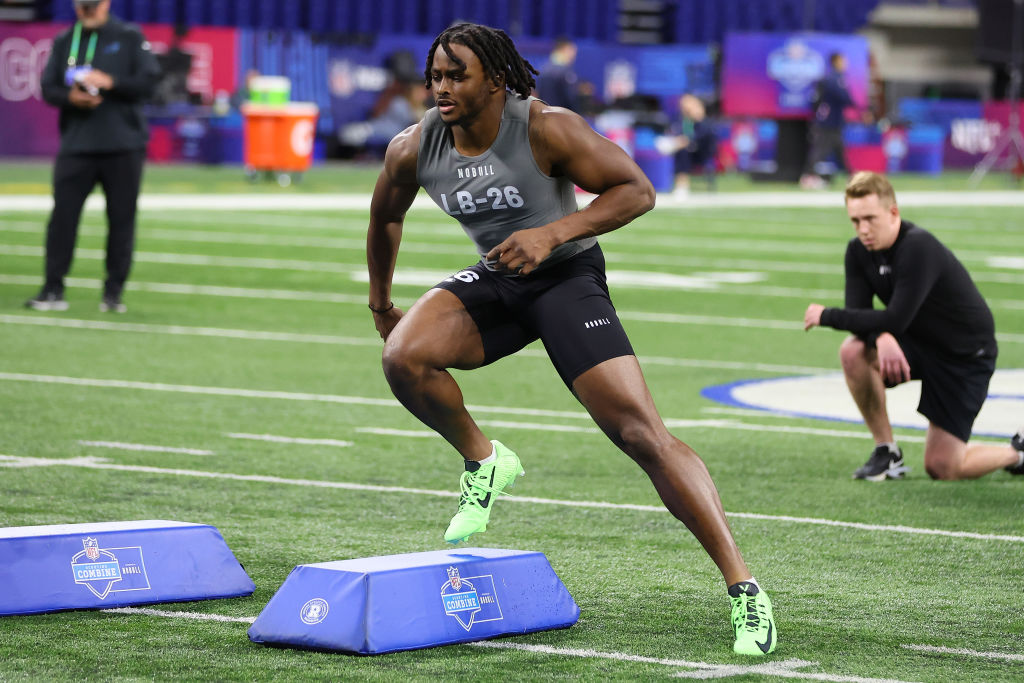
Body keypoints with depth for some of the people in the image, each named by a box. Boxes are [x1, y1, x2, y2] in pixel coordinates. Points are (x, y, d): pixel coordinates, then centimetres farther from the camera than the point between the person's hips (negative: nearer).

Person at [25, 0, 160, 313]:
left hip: (123, 146, -2)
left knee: (121, 219, 1)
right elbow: (48, 88, 8)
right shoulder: (64, 42, 12)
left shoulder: (130, 38, 4)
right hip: (76, 144, 2)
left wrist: (109, 82, -17)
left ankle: (114, 292, 9)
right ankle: (53, 290, -2)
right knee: (62, 216, -6)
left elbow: (148, 81, -4)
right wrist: (70, 97, -13)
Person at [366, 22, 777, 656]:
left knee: (643, 434, -16)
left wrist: (553, 233, -29)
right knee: (404, 357, -24)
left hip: (566, 276, -5)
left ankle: (744, 590, -15)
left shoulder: (546, 129, -21)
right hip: (493, 279, 5)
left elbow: (637, 190, -18)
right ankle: (484, 462, 7)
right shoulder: (413, 150, -8)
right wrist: (381, 302, 24)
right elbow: (386, 218, 13)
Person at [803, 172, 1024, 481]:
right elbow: (857, 313, -13)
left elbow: (896, 320, -34)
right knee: (852, 351, -24)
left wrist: (826, 316, -25)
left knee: (941, 467, -9)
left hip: (967, 356, -6)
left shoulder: (918, 248, -29)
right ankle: (887, 452, -8)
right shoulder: (858, 251, -6)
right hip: (920, 343, 6)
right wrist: (881, 338, -36)